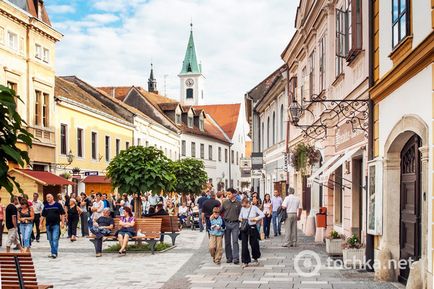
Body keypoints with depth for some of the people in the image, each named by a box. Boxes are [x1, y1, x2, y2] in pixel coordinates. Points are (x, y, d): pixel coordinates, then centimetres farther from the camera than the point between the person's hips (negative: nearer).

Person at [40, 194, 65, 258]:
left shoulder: (58, 205, -1)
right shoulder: (46, 206, 12)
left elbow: (62, 214, -2)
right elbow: (43, 215, 17)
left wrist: (62, 223, -8)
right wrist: (40, 223, 11)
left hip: (56, 224, -5)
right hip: (48, 225, 5)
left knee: (55, 239, -12)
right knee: (50, 240, 10)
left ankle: (54, 253, -12)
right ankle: (53, 252, 21)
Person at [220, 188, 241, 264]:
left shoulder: (238, 203, 1)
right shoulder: (225, 202, 5)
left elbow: (240, 214, 7)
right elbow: (221, 212, 10)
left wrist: (240, 221, 1)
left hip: (235, 224, -2)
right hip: (226, 223, 2)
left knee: (235, 241, -7)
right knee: (227, 242, 7)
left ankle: (236, 258, -5)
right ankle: (229, 257, 17)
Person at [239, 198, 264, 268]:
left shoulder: (254, 208, -6)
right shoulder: (242, 208, 3)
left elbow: (262, 215, -3)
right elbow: (240, 216, 18)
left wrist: (255, 218, -15)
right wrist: (241, 219, -4)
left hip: (252, 228, -2)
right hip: (244, 228, 2)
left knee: (254, 244, 9)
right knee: (244, 244, -3)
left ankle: (255, 259, 33)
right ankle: (245, 261, 4)